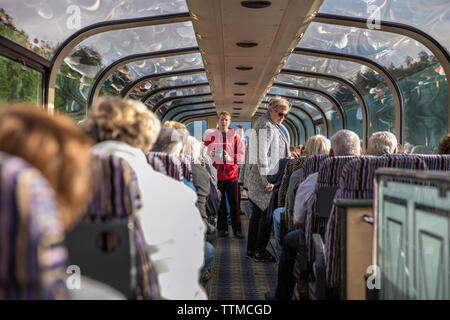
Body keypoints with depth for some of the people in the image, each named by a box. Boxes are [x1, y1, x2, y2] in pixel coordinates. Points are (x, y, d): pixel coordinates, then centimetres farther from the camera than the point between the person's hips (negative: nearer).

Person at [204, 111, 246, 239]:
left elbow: (242, 155, 5)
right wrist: (213, 155, -12)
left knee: (234, 202, -2)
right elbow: (205, 154, 9)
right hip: (216, 172, 1)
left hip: (231, 172, 0)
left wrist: (230, 158, -11)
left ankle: (237, 230, 2)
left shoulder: (235, 136, 7)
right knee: (219, 202, 3)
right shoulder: (211, 136, 8)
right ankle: (222, 228, 12)